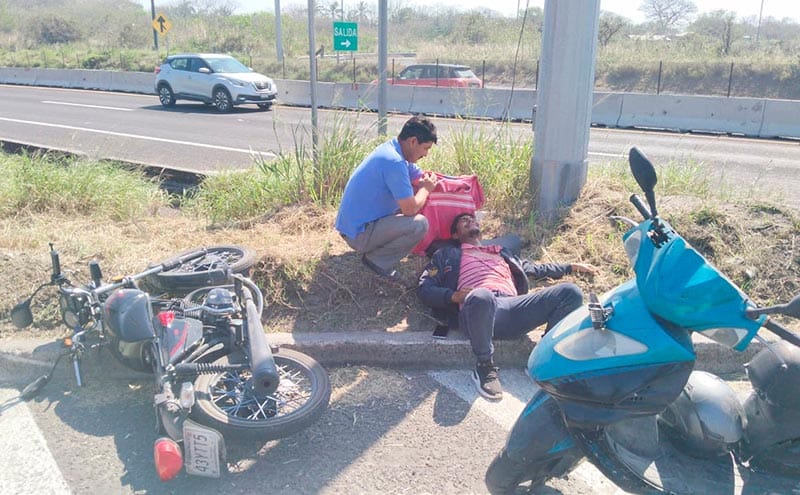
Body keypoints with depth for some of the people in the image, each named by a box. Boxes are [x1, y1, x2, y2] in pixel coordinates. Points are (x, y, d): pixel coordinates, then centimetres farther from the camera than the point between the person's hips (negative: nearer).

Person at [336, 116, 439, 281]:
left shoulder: (391, 149, 7)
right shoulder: (394, 162, -24)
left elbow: (422, 177, 19)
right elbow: (410, 209, -21)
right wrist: (425, 189, -3)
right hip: (359, 234, -10)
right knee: (419, 224, -20)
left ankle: (373, 250, 13)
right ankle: (377, 260, -2)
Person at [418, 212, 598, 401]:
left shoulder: (501, 252, 41)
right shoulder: (448, 254, 28)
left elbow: (534, 269, 47)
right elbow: (424, 288, 16)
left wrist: (572, 266, 43)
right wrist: (454, 296, -4)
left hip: (512, 306, 4)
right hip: (478, 306, -4)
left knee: (571, 292, -14)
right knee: (481, 297, -42)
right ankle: (484, 366, -19)